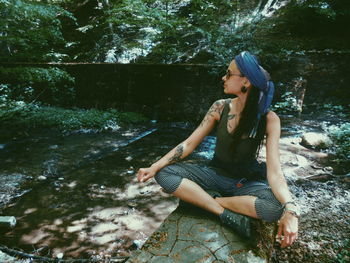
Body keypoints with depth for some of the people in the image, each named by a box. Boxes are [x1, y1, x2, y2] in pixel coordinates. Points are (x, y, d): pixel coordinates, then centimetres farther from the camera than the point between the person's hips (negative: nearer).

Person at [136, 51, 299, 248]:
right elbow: (189, 144, -8)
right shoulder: (220, 108, -9)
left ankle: (209, 199, -16)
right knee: (164, 173, -20)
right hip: (216, 174, 2)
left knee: (276, 206, -35)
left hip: (246, 182, -2)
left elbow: (274, 172, -23)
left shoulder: (269, 119, -16)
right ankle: (225, 212, -22)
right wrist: (155, 167, -18)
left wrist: (291, 209, -41)